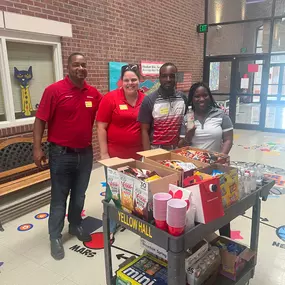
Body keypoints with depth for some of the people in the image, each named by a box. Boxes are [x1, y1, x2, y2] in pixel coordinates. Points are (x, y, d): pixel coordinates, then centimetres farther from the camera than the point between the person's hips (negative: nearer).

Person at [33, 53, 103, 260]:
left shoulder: (93, 93, 3)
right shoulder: (54, 90, -11)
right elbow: (40, 120, -10)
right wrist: (37, 148, -14)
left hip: (86, 153, 4)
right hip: (61, 154, -4)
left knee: (79, 195, 18)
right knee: (59, 198, 7)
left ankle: (76, 226, 39)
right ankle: (55, 237, 23)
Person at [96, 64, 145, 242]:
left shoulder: (145, 100, 1)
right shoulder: (110, 98, -10)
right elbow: (101, 127, -9)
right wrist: (104, 153, -12)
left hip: (137, 153, 4)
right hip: (115, 153, -3)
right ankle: (111, 228, 24)